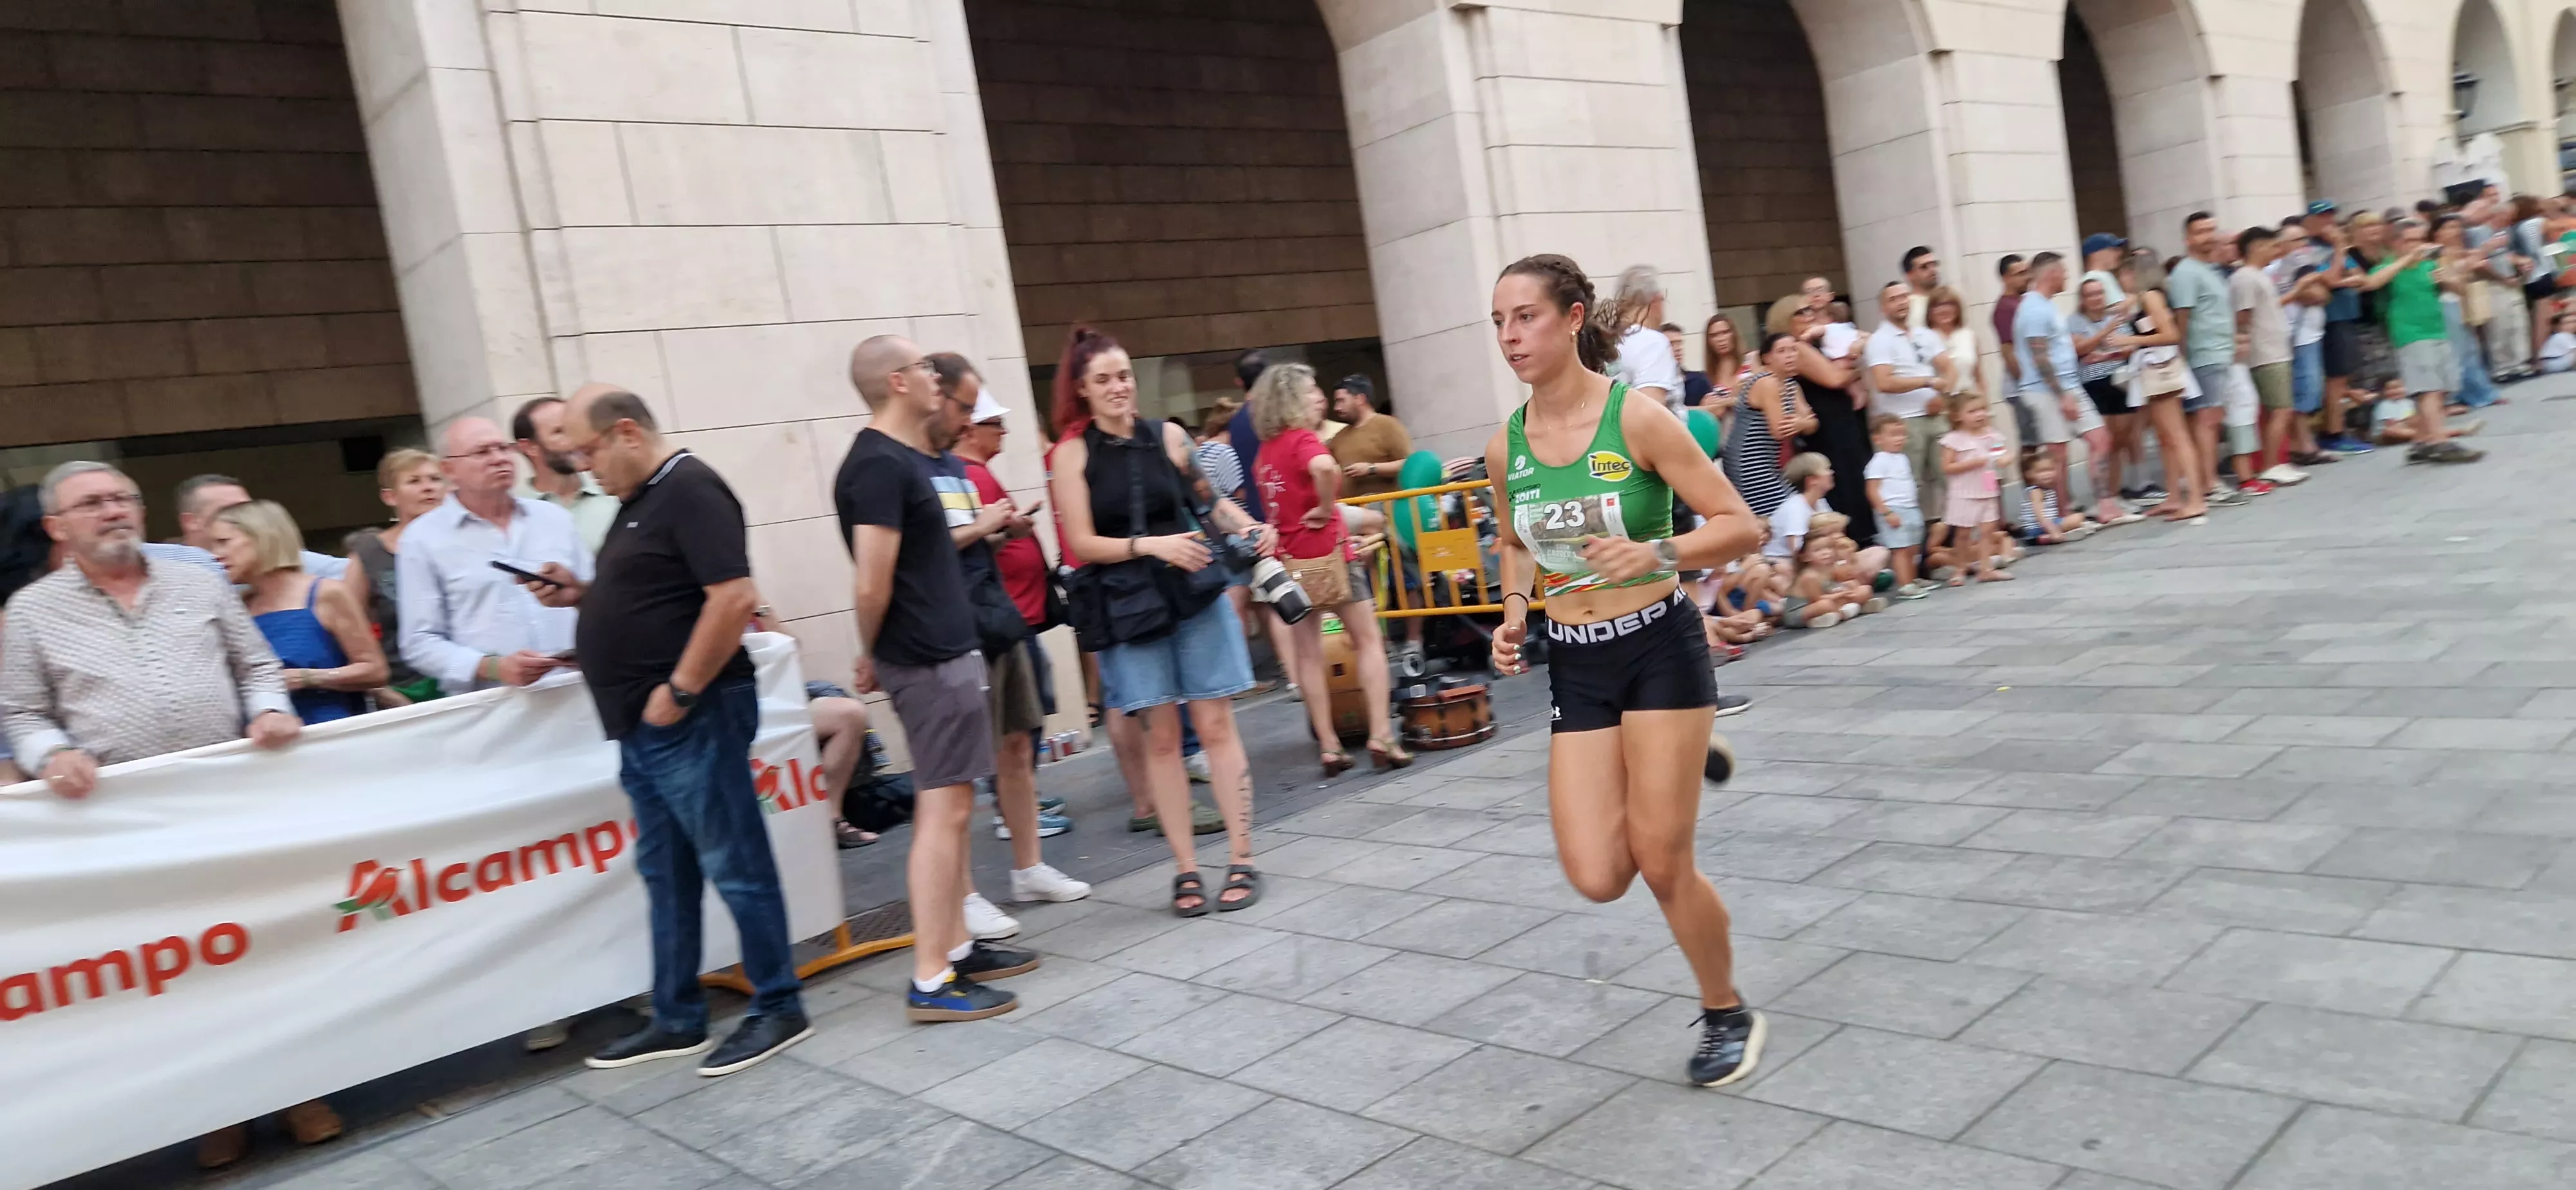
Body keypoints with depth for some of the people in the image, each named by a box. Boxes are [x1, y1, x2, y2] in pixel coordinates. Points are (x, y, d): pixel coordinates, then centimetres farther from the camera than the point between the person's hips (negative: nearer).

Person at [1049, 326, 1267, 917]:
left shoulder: (1169, 438, 2)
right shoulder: (1072, 454, -2)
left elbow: (1210, 500, 16)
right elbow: (1081, 543, -6)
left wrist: (1248, 527, -1)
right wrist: (1150, 544, -18)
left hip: (1196, 596, 1)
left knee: (1215, 725, 2)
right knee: (1161, 737, 3)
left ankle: (1242, 860, 9)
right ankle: (1186, 869, 13)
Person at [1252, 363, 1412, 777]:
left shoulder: (1264, 451, 12)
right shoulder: (1303, 439, -12)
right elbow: (1324, 468, -34)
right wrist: (1326, 508, -19)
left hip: (1289, 561, 7)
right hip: (1327, 553, -6)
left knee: (1309, 655, 8)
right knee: (1368, 640, 5)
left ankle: (1329, 747, 10)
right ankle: (1381, 737, 1)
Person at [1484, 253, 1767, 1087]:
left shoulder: (1637, 418, -13)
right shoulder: (1504, 446, 1)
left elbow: (1740, 526, -10)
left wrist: (1657, 553, -27)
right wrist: (1514, 612, 1)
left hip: (1659, 649, -4)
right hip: (1574, 666, 4)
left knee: (1661, 863, -3)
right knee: (1597, 879, -3)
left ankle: (1730, 1017, 26)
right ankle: (1685, 761, 29)